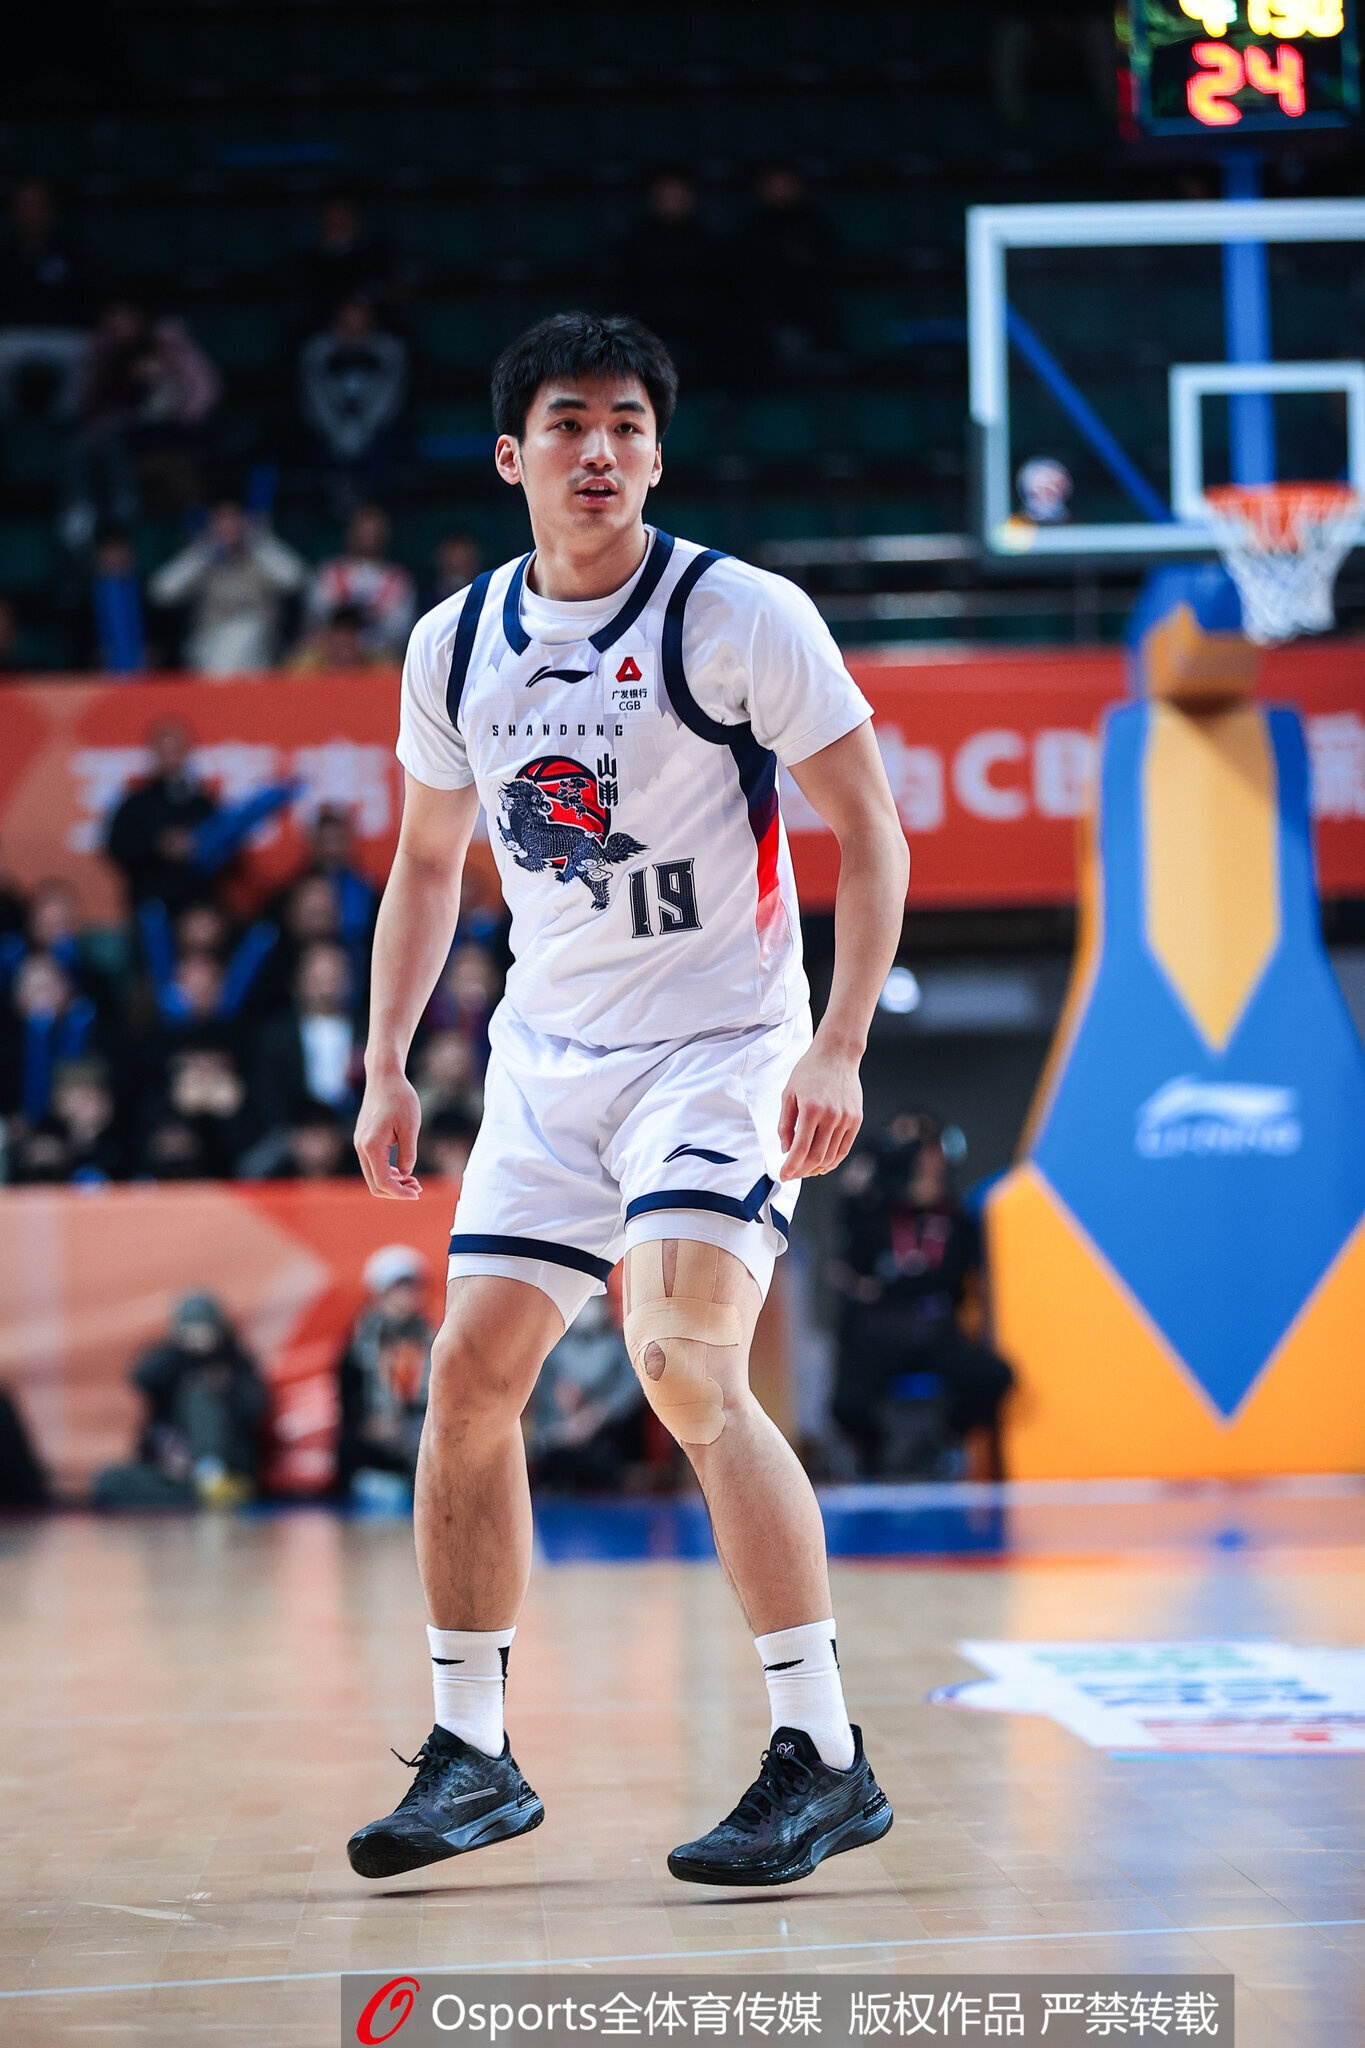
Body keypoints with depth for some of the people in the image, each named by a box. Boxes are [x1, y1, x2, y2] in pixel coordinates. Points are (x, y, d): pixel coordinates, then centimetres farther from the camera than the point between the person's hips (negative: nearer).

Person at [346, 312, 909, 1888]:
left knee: (683, 1364, -22)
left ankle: (824, 1759, -15)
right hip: (546, 1055, 6)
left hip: (723, 1046, -6)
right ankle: (471, 1756, 16)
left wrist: (838, 1050, -19)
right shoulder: (456, 642, 5)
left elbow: (871, 833, -9)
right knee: (472, 1373, 1)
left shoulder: (741, 617, -11)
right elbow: (427, 862, 18)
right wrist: (386, 1066, 11)